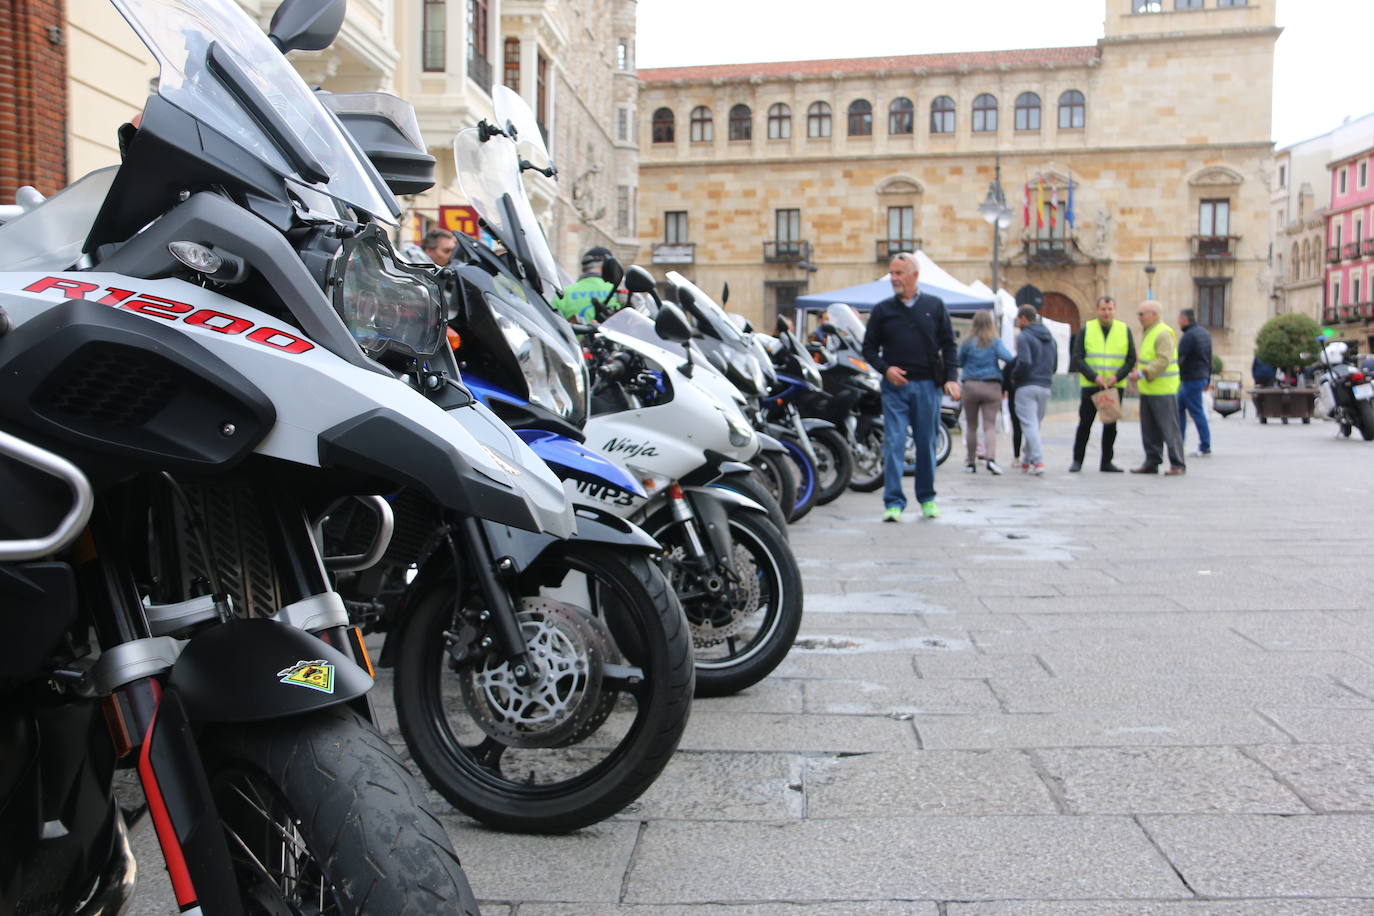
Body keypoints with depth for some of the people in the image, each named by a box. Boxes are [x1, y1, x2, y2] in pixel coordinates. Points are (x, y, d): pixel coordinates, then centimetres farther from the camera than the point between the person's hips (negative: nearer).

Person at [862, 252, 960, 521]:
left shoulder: (935, 306, 8)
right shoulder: (882, 310, 8)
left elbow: (948, 345, 8)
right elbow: (869, 347, 10)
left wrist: (951, 378, -3)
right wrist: (885, 369, -7)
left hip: (927, 385, 0)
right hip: (895, 385, 0)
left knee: (927, 442, 7)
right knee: (894, 442, -7)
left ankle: (927, 498, 20)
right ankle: (893, 502, -5)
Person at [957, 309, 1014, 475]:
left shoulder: (968, 343, 1)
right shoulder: (996, 342, -2)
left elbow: (959, 362, 10)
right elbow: (1008, 358, -14)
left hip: (971, 386, 1)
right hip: (992, 386, -1)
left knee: (971, 426, 10)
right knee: (990, 425, -3)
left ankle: (971, 462, 15)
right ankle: (991, 458, -23)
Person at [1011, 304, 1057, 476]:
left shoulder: (1024, 337, -10)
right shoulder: (1050, 338, 16)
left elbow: (1024, 362, -21)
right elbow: (1055, 365, 18)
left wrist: (1014, 375, -5)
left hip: (1027, 386, -7)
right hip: (1045, 386, 7)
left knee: (1029, 425, -8)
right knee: (1035, 424, 17)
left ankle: (1038, 462, -17)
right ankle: (1027, 460, 25)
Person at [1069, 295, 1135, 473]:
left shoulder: (1124, 330, 4)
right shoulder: (1086, 330, 0)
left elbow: (1131, 359, 4)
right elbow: (1077, 358, -4)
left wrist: (1117, 376, -12)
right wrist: (1094, 376, -16)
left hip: (1115, 386, 2)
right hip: (1089, 385, -1)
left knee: (1110, 426, 6)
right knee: (1085, 423, 1)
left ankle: (1106, 462, 14)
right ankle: (1077, 460, 11)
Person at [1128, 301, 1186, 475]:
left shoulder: (1163, 334, -16)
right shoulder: (1146, 331, 15)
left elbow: (1163, 360, -24)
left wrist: (1142, 373, -27)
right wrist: (1137, 369, 10)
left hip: (1163, 390, -9)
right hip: (1147, 389, 9)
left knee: (1169, 428, -4)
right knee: (1149, 429, 12)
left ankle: (1178, 465, 2)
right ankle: (1152, 463, 19)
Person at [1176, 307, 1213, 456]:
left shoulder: (1188, 336, -18)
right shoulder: (1204, 333, 13)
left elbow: (1179, 359, -21)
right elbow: (1209, 359, 19)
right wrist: (1208, 380, 24)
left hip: (1191, 379, -10)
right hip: (1202, 377, 10)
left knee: (1197, 412, -5)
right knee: (1179, 407, 16)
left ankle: (1205, 447, -1)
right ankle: (1179, 440, 19)